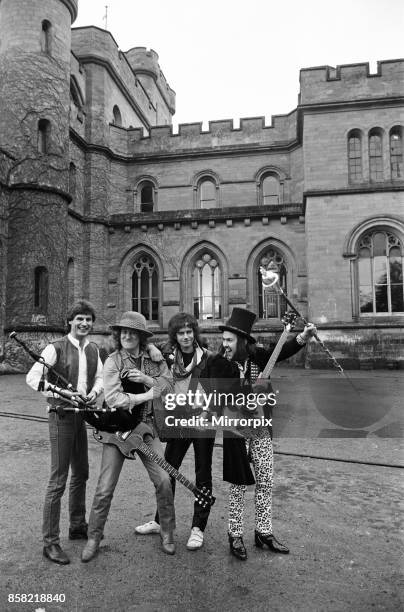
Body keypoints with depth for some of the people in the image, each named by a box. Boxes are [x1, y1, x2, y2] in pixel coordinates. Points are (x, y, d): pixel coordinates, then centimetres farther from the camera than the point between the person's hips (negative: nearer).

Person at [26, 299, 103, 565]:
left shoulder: (94, 350, 6)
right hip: (61, 416, -7)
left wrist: (94, 392, -5)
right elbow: (32, 377, -16)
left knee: (81, 474, 17)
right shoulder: (56, 348, -12)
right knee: (58, 480, -3)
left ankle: (78, 527, 35)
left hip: (82, 415, 7)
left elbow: (100, 377, 15)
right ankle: (51, 542, 9)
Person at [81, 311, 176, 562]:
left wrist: (146, 379, -19)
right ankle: (94, 538, 24)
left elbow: (169, 386, -4)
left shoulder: (154, 359, 2)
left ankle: (168, 533, 19)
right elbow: (113, 399, -19)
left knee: (163, 480, -2)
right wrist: (148, 395, -18)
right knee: (105, 488, 3)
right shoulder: (113, 361, -8)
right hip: (117, 428, -2)